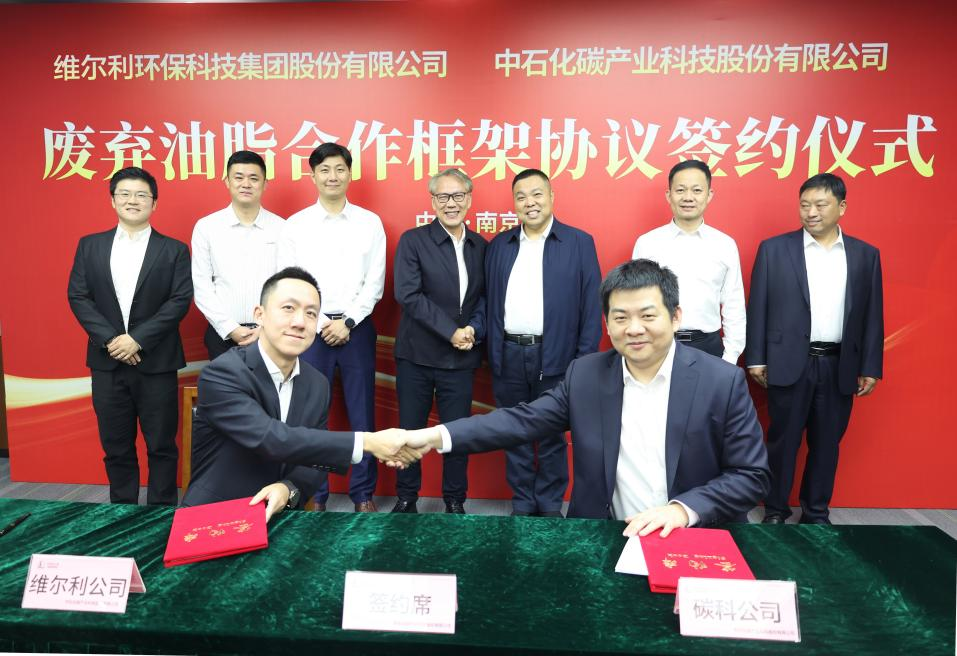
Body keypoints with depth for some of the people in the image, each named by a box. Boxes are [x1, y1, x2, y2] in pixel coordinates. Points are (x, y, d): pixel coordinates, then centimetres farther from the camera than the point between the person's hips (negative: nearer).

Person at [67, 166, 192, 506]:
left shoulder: (174, 249, 2)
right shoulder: (90, 246, 10)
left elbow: (180, 300, -8)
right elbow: (77, 296, 3)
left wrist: (138, 339, -16)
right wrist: (110, 339, -11)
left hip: (156, 363, -2)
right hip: (107, 362, 3)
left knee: (162, 446, 5)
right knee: (116, 447, 12)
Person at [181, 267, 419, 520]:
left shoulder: (318, 385, 2)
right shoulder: (222, 373, -16)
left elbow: (315, 458, 4)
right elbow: (270, 439, -27)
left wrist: (288, 489, -18)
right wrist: (366, 442, -29)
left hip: (276, 517, 4)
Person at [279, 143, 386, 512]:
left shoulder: (370, 223, 4)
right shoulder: (295, 225, 3)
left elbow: (375, 283, 0)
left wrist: (347, 322, -9)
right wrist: (321, 324, -8)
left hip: (357, 328, 0)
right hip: (310, 330, 0)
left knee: (362, 413, 6)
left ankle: (363, 494, 19)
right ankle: (314, 494, 20)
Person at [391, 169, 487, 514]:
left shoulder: (481, 246, 7)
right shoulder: (412, 240, -5)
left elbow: (485, 296, 10)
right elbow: (408, 294, -15)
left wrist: (475, 328, -10)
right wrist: (451, 331, -18)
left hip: (461, 357, 2)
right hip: (416, 355, -2)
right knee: (410, 429, 10)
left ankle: (455, 501, 27)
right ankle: (406, 498, 29)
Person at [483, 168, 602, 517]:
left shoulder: (579, 242, 0)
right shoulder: (499, 245, 9)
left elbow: (592, 306, -2)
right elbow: (489, 301, 9)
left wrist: (585, 361, -6)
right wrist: (491, 352, 2)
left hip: (555, 357, -3)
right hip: (508, 356, 3)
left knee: (552, 436, 9)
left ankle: (550, 506, 25)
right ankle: (522, 504, 27)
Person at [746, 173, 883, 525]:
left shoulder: (866, 255, 7)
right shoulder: (774, 249, 0)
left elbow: (872, 316, 8)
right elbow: (757, 307, -1)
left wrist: (870, 368, 4)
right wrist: (755, 359, -5)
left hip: (840, 366, 2)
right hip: (790, 363, -2)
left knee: (826, 444, 11)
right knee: (782, 441, 7)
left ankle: (816, 513, 26)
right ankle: (775, 510, 23)